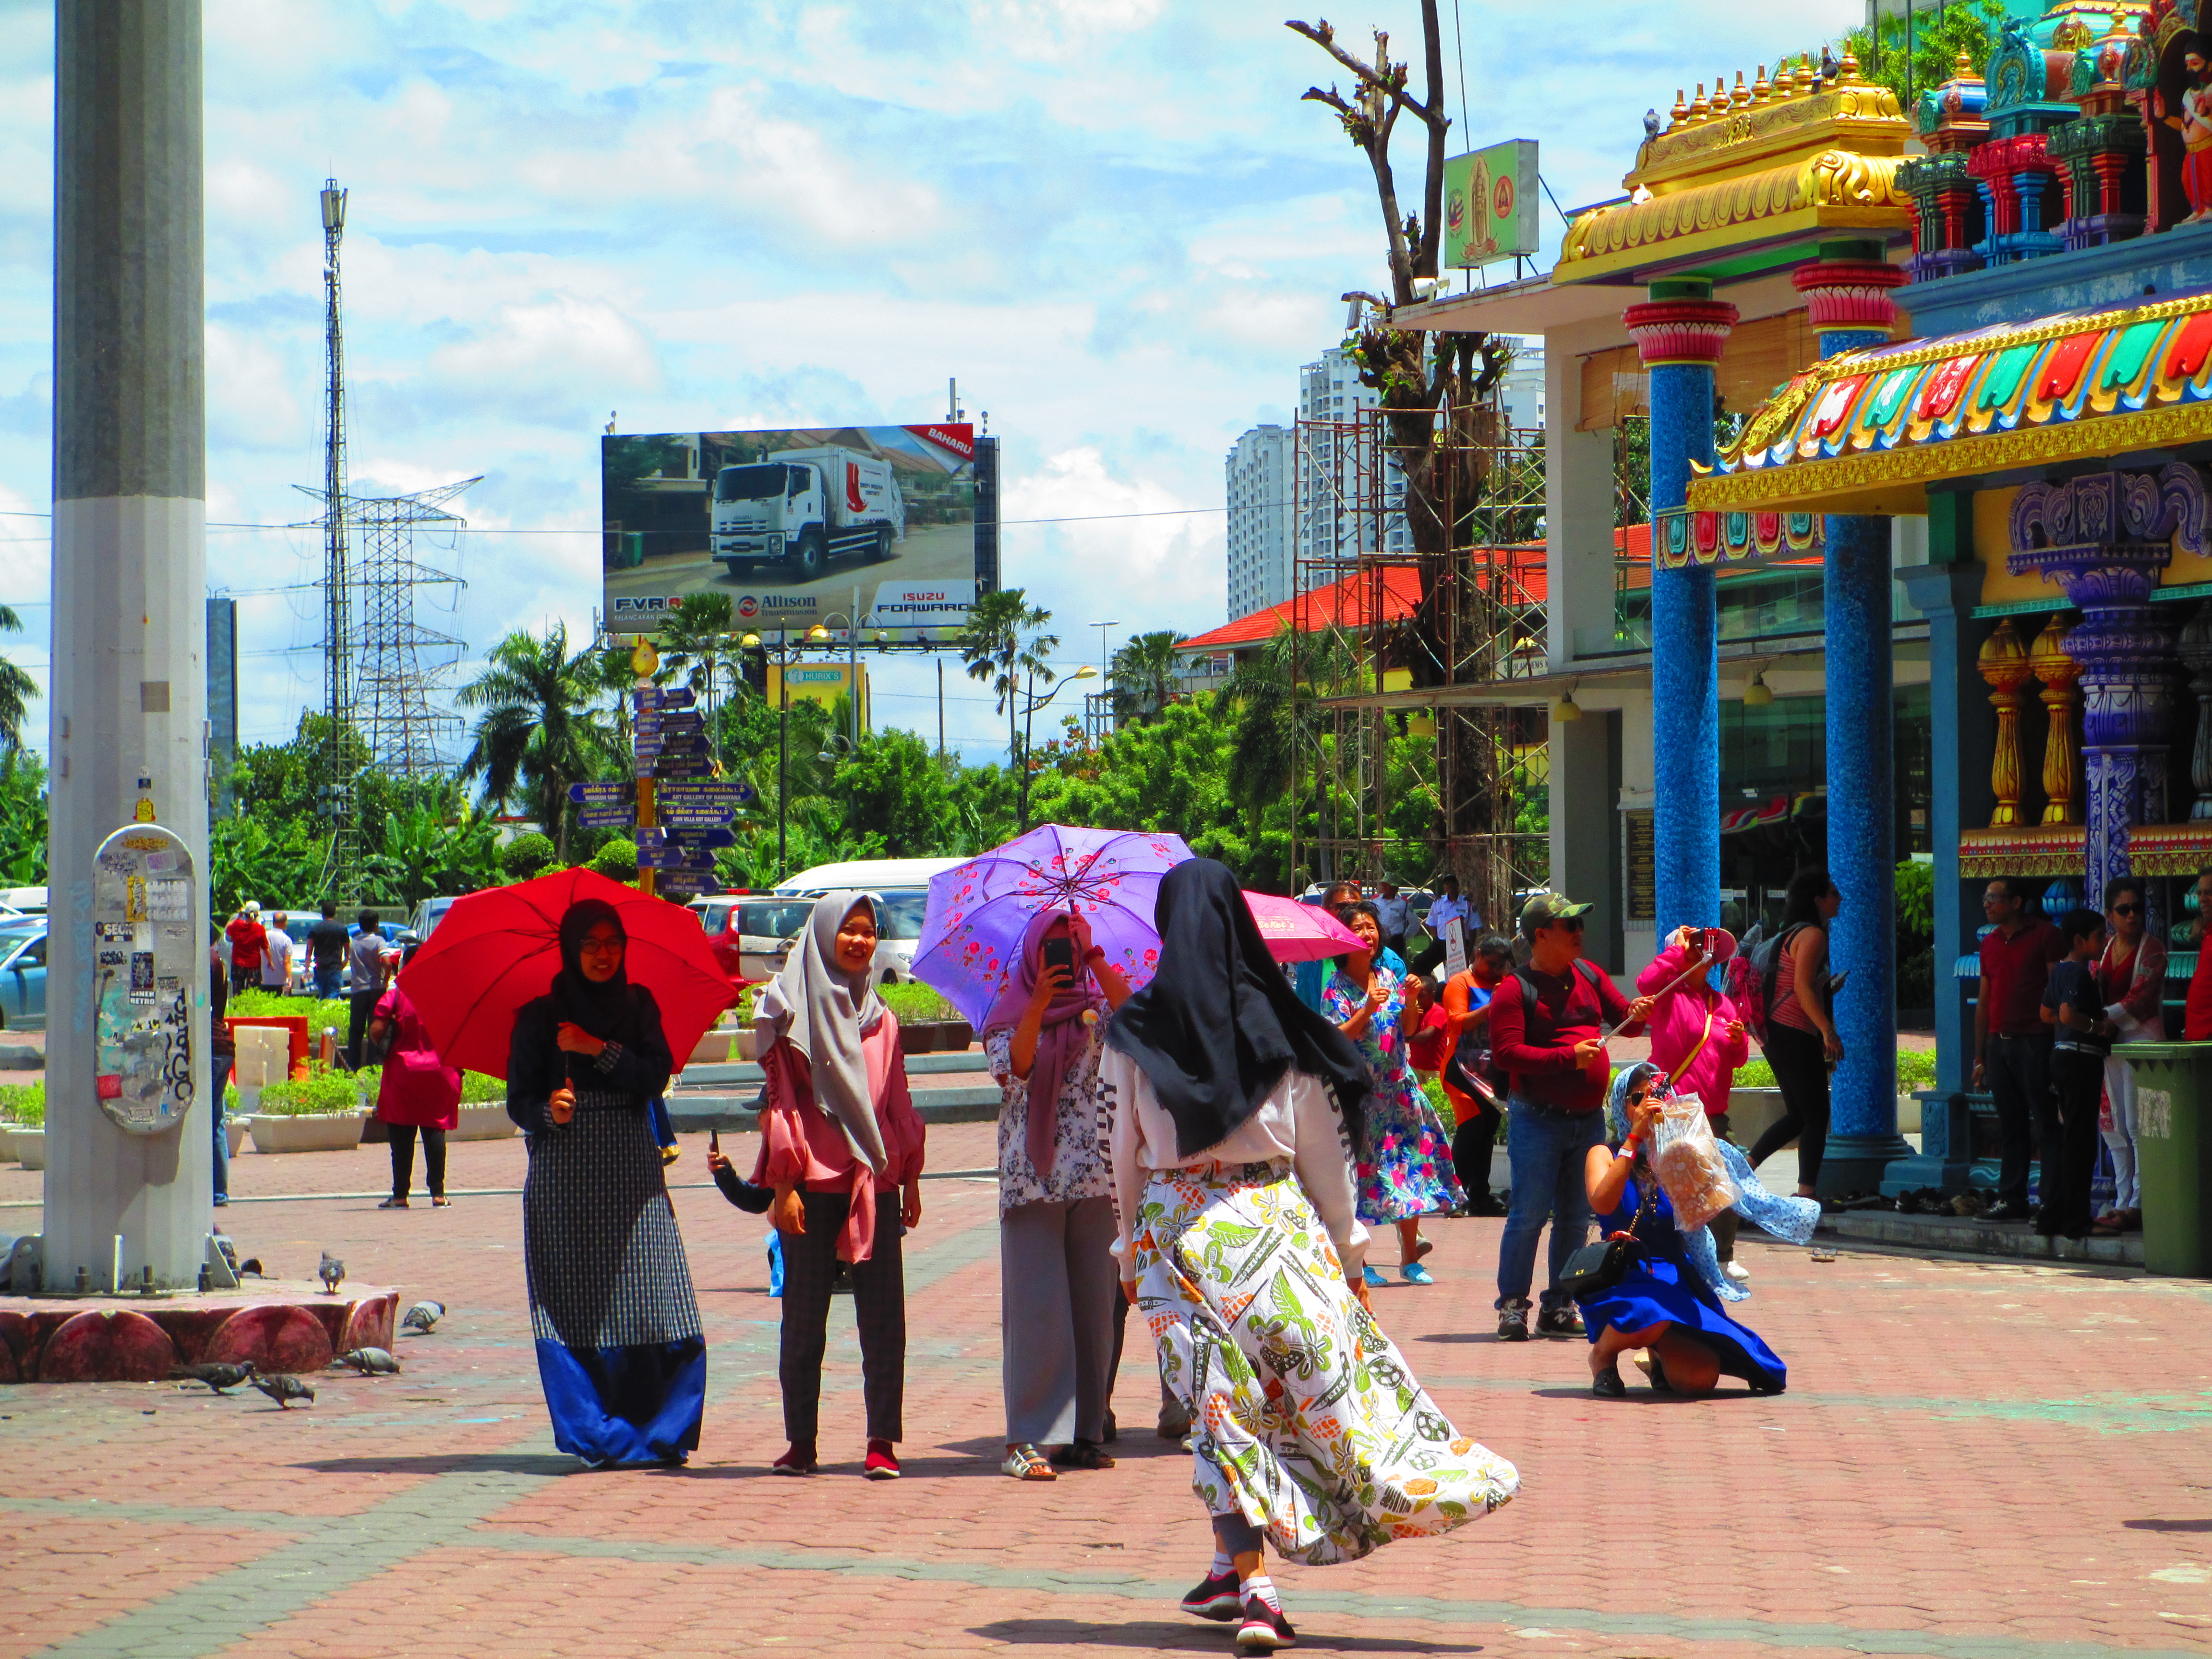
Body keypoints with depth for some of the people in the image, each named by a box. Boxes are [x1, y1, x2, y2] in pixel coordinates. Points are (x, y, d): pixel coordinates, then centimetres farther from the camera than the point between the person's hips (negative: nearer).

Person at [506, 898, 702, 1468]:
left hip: (631, 1169, 1)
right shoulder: (539, 1018, 5)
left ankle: (664, 1431, 2)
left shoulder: (638, 1006, 10)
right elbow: (519, 1102, 3)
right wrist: (550, 1113, -17)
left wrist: (600, 1051, -13)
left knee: (654, 1301, -7)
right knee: (571, 1306, -5)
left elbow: (657, 1076, -2)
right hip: (563, 1175, -1)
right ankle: (595, 1436, 1)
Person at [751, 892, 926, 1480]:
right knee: (804, 1317, 3)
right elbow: (780, 1102, -3)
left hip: (874, 1182, 3)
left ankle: (882, 1441, -4)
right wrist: (784, 1184, -10)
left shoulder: (880, 1019, 14)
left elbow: (899, 1105, 16)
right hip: (813, 1184, -3)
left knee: (883, 1315, -4)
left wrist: (910, 1178, 10)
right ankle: (801, 1443, 11)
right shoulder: (793, 1013, 1)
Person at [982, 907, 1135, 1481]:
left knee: (1094, 1303, 4)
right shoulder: (1011, 1014, 9)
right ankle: (1028, 1438, -8)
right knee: (1036, 1304, -7)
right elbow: (1014, 1065, -10)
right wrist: (1040, 1002, -21)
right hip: (1031, 1176, -2)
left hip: (1094, 1175, 2)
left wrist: (1095, 960, -22)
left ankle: (1086, 1429, 11)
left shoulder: (1095, 1009, 10)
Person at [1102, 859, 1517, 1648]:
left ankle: (1248, 1578, -8)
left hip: (1172, 1223, 1)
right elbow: (1323, 1146, 4)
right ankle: (1232, 1569, 10)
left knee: (1221, 1404, 3)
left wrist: (1129, 1252, 15)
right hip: (1272, 1220, -1)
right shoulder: (1277, 1022, -1)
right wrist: (1346, 1249, 13)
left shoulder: (1135, 1030, -1)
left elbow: (1123, 1147, 4)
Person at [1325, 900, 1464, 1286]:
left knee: (1410, 1165, 3)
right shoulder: (1337, 986, -5)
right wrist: (1367, 1010, -24)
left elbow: (1408, 1031, 9)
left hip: (1397, 1087, 5)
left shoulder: (1389, 977, 9)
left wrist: (1410, 1000, -8)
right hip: (1359, 1091, -5)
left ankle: (1410, 1256, 12)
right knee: (1361, 1171, -3)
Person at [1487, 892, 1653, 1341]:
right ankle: (1512, 1307, -1)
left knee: (1576, 1217, 9)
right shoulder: (1516, 989, -9)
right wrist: (1568, 1056, -21)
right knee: (1529, 1214, -7)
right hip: (1538, 1120, -6)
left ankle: (1558, 1310, 17)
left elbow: (1621, 1016, 15)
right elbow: (1505, 1053, -18)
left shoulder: (1588, 975, 10)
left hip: (1589, 1118, 6)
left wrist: (1636, 1014, -9)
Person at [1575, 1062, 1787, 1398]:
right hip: (1622, 1279, -3)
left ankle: (1659, 1353, 20)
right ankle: (1602, 1355, -2)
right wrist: (1635, 1137, -19)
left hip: (1673, 1277, 3)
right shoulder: (1605, 1154, 4)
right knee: (1649, 1316, -39)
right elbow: (1602, 1203, -17)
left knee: (1699, 1379, -18)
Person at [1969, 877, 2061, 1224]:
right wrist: (1979, 1057, 16)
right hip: (1998, 1043, 6)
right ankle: (2011, 1198, 10)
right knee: (2010, 1126, 7)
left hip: (2034, 1041, -6)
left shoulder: (2043, 935, -3)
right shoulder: (1990, 944, 16)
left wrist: (2058, 1045, -13)